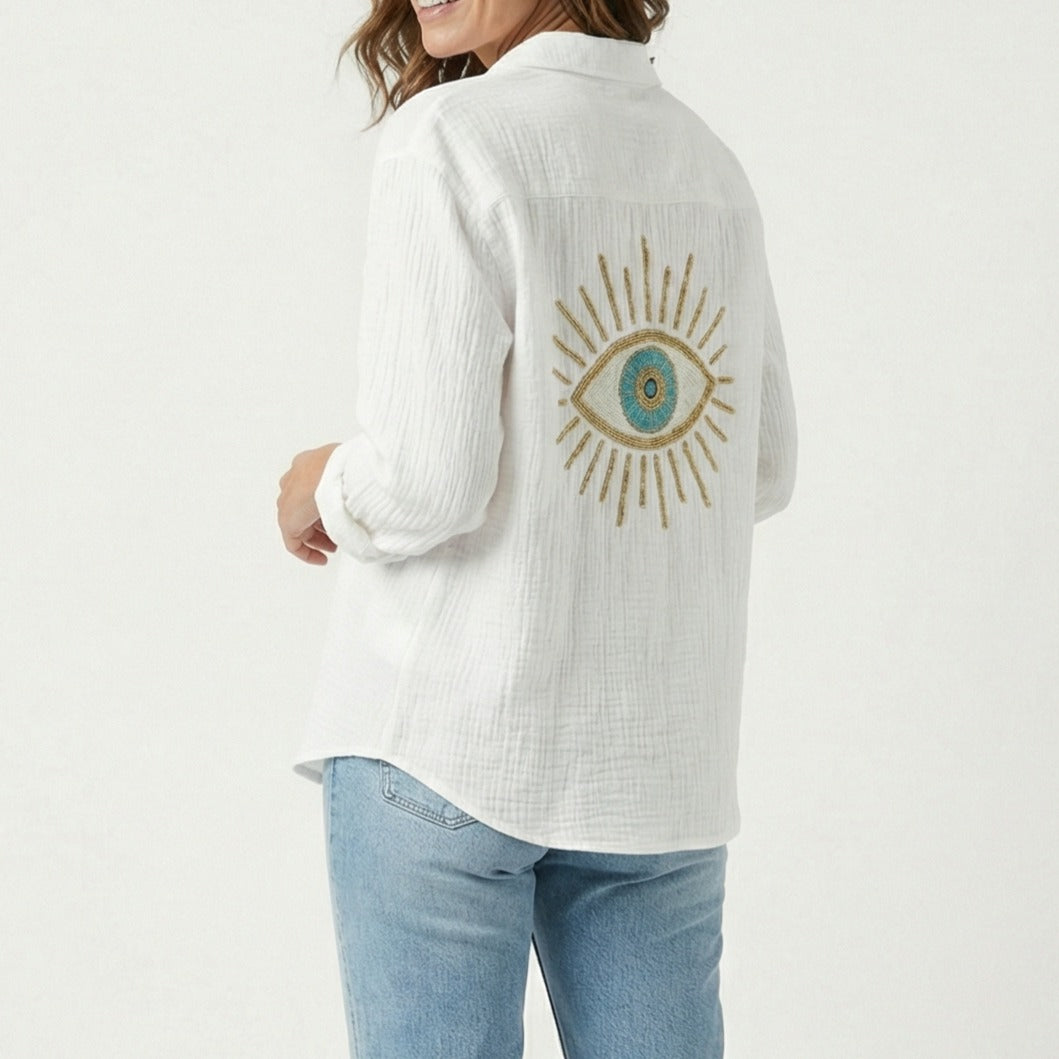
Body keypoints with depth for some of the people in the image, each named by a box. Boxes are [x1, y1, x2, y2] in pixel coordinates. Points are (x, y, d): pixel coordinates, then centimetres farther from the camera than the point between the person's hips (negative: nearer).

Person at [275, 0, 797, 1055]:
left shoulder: (451, 136, -11)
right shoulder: (710, 160, 9)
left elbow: (429, 482, -17)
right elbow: (763, 469, 16)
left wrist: (321, 491, 2)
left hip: (444, 733, -5)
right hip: (661, 764, 6)